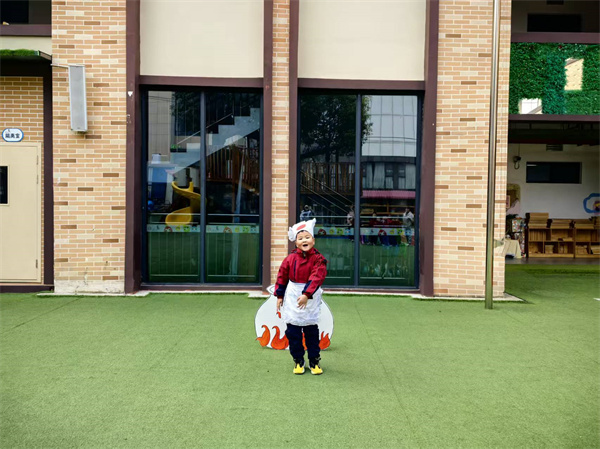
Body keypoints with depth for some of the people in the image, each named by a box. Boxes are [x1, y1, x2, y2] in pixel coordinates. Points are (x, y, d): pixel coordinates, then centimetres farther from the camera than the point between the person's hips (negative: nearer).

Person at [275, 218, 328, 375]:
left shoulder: (318, 259, -9)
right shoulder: (290, 258, -2)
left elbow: (316, 278, -18)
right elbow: (282, 277, 6)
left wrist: (306, 295, -27)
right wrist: (280, 296, 5)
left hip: (311, 298, -2)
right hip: (292, 298, 2)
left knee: (312, 331, 9)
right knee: (293, 331, 5)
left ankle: (314, 361, 22)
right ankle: (298, 361, 19)